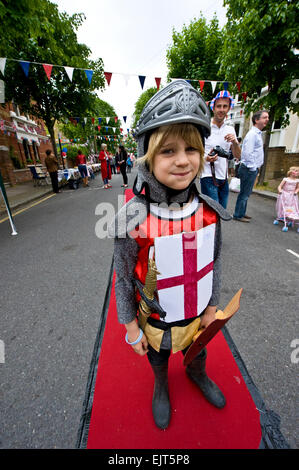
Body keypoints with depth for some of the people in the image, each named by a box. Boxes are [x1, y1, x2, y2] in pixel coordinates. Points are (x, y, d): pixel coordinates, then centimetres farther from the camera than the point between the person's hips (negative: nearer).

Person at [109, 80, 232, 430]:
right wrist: (130, 327, -6)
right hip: (156, 320, -2)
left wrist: (211, 306, 4)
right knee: (158, 358, 30)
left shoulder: (210, 212, -18)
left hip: (197, 314, 3)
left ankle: (197, 374, 71)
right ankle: (161, 387, 67)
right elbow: (124, 279, -16)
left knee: (197, 351, 34)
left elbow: (213, 264, -4)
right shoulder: (133, 221, -29)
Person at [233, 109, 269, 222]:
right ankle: (238, 215, 4)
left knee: (246, 193, 15)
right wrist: (253, 169, -18)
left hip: (252, 169, 10)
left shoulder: (258, 134, 19)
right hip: (249, 169, -10)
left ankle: (241, 213, 25)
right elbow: (248, 153, -22)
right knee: (244, 193, -4)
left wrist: (256, 169, 19)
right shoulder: (252, 134, -13)